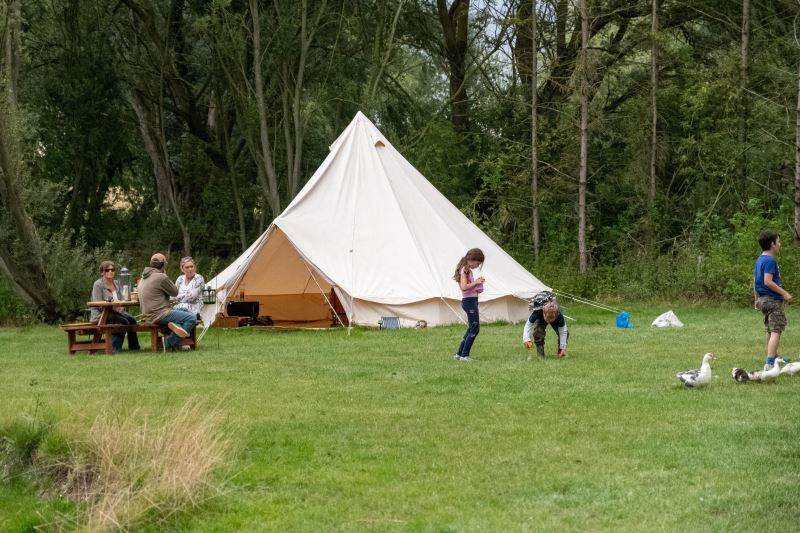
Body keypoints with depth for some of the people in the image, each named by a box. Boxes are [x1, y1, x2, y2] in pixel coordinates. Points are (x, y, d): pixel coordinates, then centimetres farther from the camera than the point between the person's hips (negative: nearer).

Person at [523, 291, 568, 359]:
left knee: (565, 332, -18)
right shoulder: (537, 313, -43)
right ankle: (540, 354, -17)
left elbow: (563, 332, -33)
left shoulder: (559, 315, -40)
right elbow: (528, 325, -31)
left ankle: (561, 352, 5)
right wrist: (526, 339, -45)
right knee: (538, 332, -31)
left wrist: (563, 347, -34)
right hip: (540, 319, -1)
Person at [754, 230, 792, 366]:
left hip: (763, 299, 10)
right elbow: (768, 281, -24)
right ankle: (770, 363, -19)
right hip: (773, 300, -10)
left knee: (770, 330, 22)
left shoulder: (759, 259, 13)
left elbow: (755, 280, 19)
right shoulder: (770, 261, -17)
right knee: (776, 331, -11)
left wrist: (756, 299, 27)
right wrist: (784, 293, -19)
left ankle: (773, 356, 36)